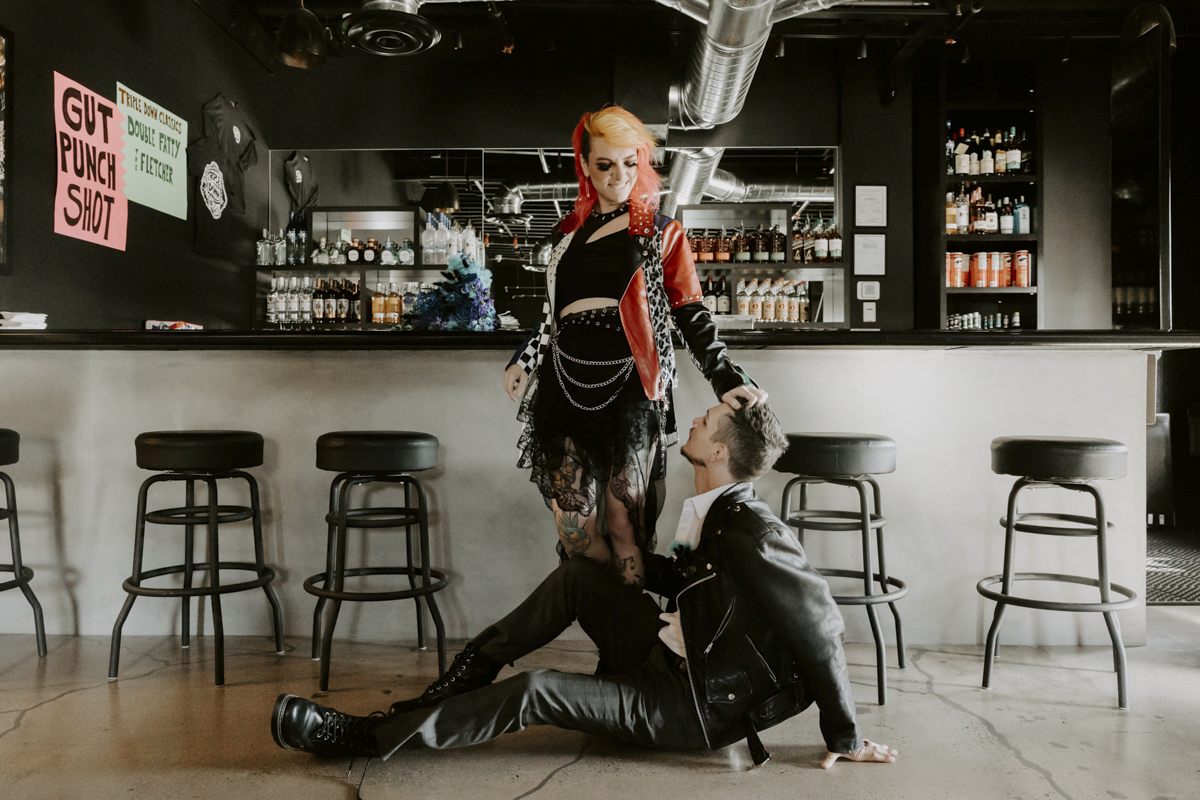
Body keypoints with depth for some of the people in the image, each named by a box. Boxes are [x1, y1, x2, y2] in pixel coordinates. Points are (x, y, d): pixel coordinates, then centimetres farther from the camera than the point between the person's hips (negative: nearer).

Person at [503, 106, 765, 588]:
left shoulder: (662, 232, 6)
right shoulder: (570, 231, 17)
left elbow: (689, 312, 0)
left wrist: (724, 375, -12)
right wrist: (524, 361, 21)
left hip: (628, 390, -3)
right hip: (567, 387, 4)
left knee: (624, 525, -2)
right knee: (574, 530, 1)